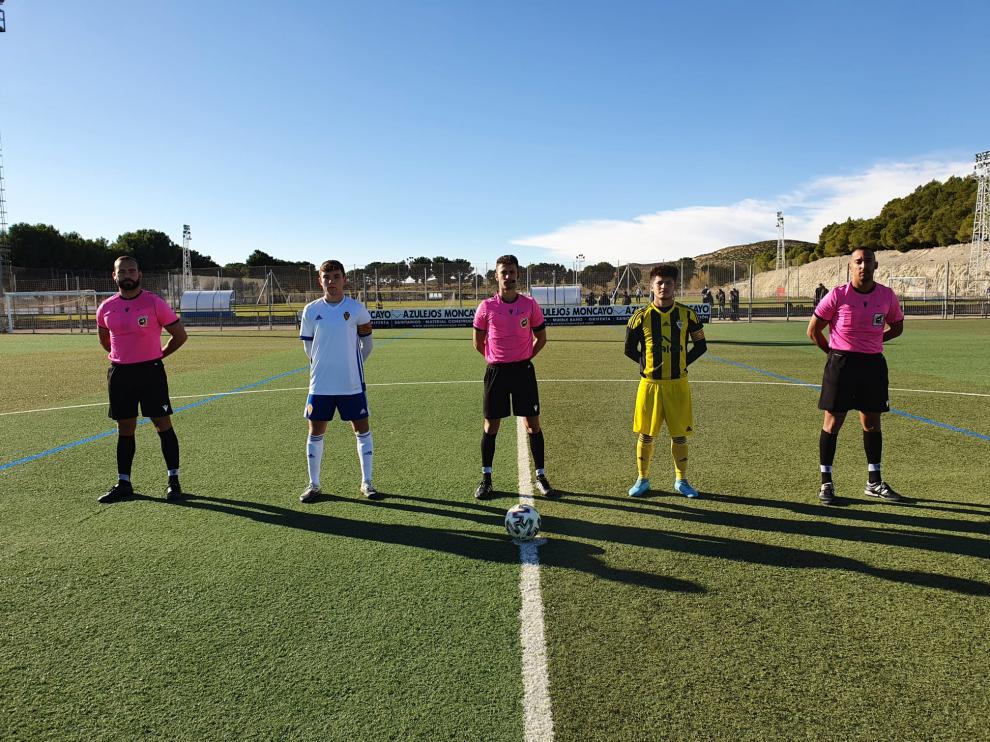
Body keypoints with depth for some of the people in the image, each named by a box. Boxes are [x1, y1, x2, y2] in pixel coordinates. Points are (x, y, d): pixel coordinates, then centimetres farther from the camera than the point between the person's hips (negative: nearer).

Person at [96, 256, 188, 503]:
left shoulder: (154, 302, -6)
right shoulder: (105, 308, 5)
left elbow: (180, 335, 0)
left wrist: (158, 355, 4)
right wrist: (121, 357, 16)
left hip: (151, 371, -4)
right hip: (119, 373, 4)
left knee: (163, 425, -2)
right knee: (125, 429, 10)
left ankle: (173, 480, 7)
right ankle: (123, 483, 20)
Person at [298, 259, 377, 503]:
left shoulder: (356, 308, -3)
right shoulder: (311, 310, 0)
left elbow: (366, 341, 8)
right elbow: (308, 346, 11)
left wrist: (354, 365, 9)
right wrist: (323, 366, 12)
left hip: (352, 383, -1)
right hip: (320, 384, 1)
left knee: (362, 429, 3)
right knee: (316, 431, 6)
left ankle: (366, 482, 16)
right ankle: (314, 485, 20)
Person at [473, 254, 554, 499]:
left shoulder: (530, 305, -1)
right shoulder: (486, 307, -2)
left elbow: (541, 338, 10)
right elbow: (478, 342, 8)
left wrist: (524, 358, 8)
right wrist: (495, 360, 7)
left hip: (523, 369, 1)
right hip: (496, 371, 0)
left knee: (533, 424, 3)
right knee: (491, 425, 5)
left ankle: (541, 477, 15)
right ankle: (486, 478, 17)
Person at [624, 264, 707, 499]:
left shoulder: (687, 314, -1)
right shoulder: (641, 316, -4)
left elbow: (700, 345, 9)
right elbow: (629, 349, 6)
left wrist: (683, 363, 0)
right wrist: (647, 363, -2)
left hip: (678, 384, 1)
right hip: (650, 384, -1)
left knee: (679, 435, 8)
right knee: (646, 435, 6)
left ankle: (681, 480, 24)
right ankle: (642, 479, 22)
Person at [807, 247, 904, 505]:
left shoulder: (887, 296, 2)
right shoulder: (837, 296, -8)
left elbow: (897, 327, 19)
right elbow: (813, 331, -1)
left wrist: (870, 342, 10)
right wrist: (836, 353, 4)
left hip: (874, 364, 4)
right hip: (841, 365, -3)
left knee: (872, 424, 11)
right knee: (832, 423, -1)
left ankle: (874, 483, 24)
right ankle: (826, 483, 9)